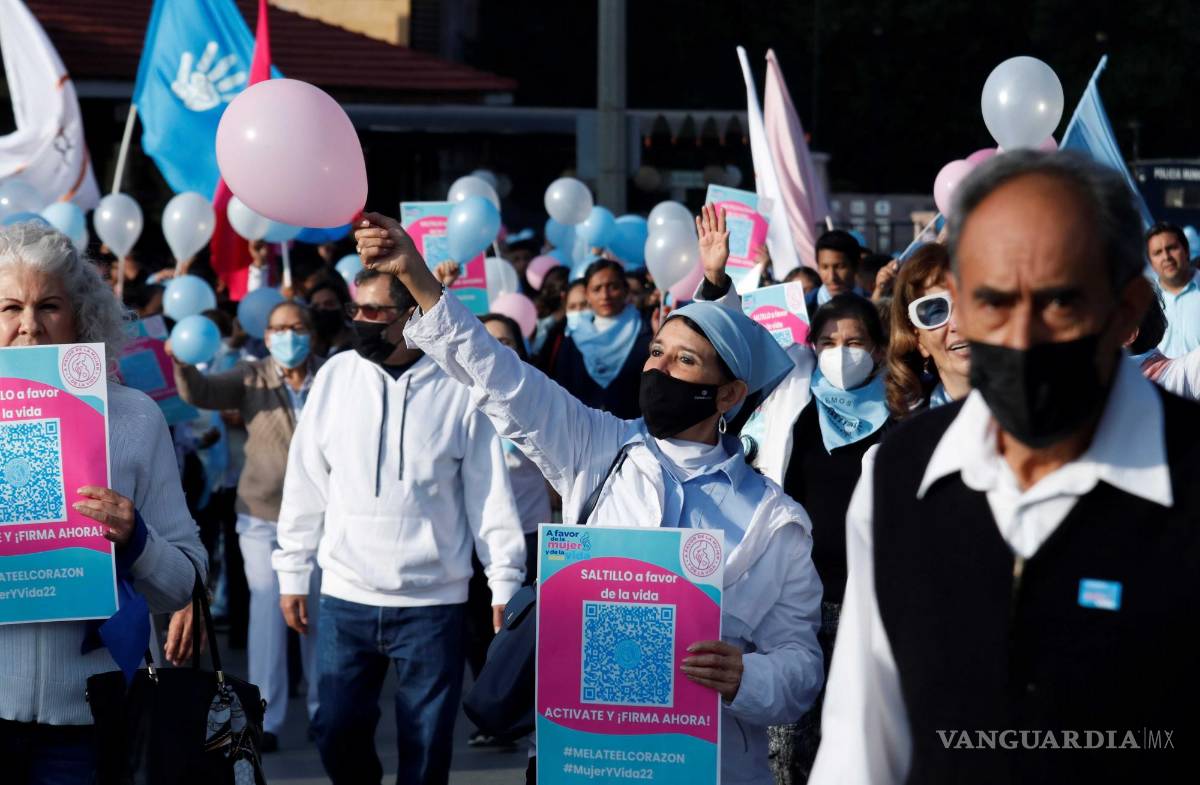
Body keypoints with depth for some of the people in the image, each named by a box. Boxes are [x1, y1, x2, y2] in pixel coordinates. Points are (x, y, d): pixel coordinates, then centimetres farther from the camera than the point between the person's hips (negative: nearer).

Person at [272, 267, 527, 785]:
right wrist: (293, 574, 8)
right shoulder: (335, 376, 2)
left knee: (426, 743, 5)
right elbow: (305, 484, 8)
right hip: (345, 598, 2)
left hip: (433, 603, -2)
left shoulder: (459, 387, -5)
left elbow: (491, 493, 0)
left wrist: (505, 584, -2)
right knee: (337, 729, 6)